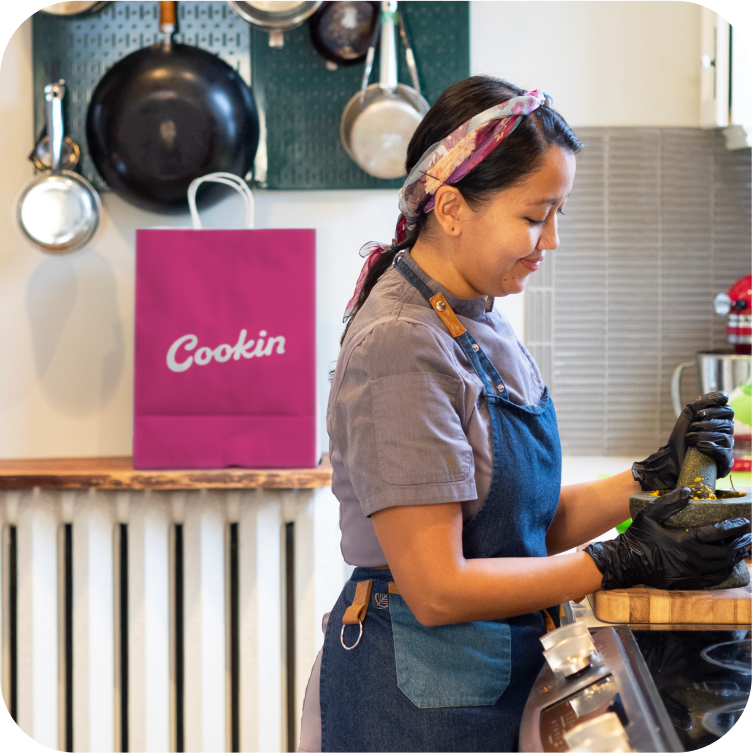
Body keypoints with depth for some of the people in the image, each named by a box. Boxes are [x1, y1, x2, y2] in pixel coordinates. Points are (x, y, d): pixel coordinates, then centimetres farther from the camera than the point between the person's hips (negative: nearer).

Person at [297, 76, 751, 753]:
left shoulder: (479, 321, 7)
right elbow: (438, 588, -22)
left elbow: (535, 523, 6)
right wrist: (624, 561, -18)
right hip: (420, 695, -9)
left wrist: (651, 480, -8)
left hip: (496, 679, 9)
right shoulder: (401, 347, -21)